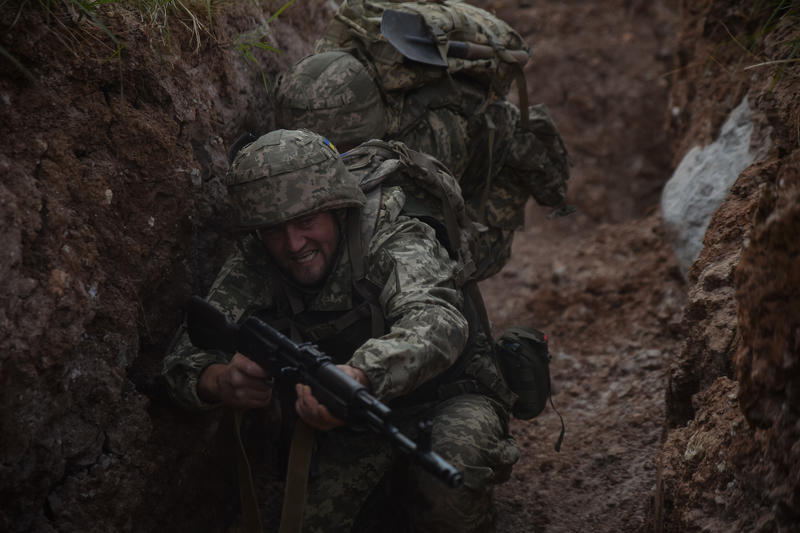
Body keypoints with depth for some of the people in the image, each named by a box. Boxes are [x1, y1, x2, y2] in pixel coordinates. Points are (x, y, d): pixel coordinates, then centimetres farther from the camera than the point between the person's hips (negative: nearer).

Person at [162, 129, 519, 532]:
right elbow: (187, 355, -17)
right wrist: (219, 381, -43)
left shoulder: (395, 244, -24)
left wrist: (357, 375, -64)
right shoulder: (253, 267, -11)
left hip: (445, 401, -4)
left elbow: (437, 323, -44)